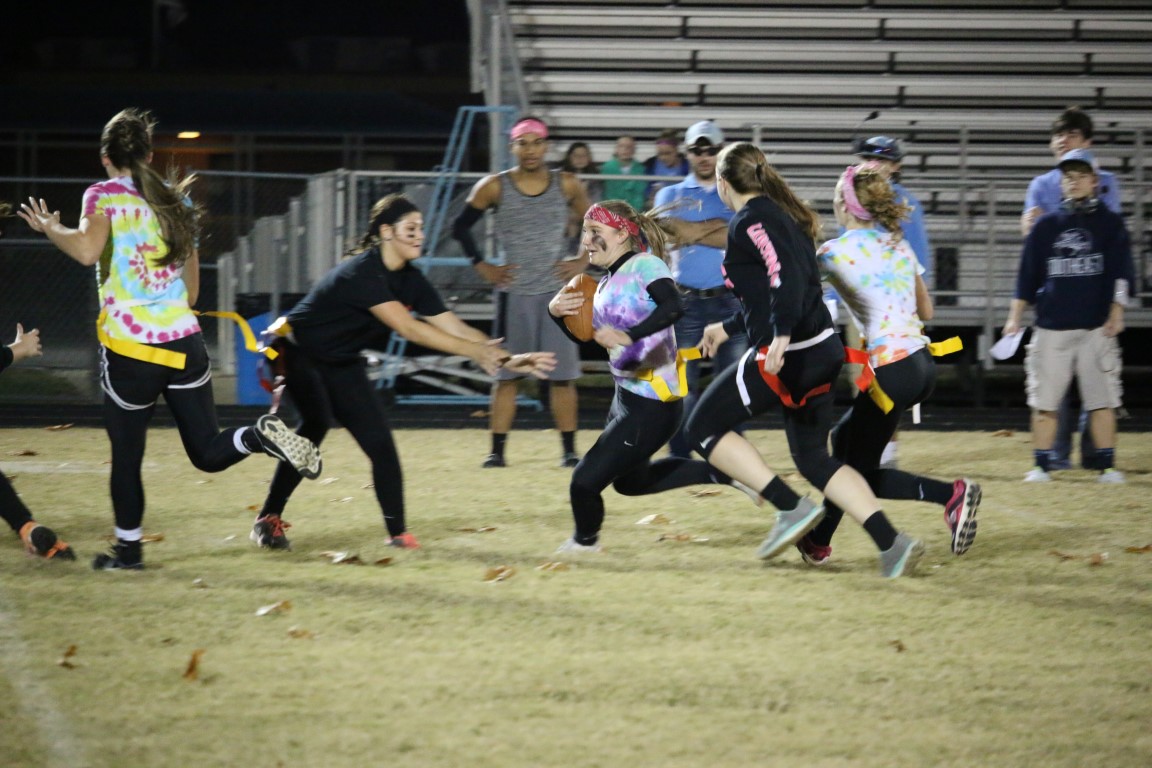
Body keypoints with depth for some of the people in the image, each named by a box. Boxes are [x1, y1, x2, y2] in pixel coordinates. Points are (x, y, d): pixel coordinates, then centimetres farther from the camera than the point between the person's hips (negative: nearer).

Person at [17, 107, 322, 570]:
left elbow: (88, 249, -23)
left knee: (126, 454, 12)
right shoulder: (175, 199, 14)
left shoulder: (105, 195, -4)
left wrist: (50, 228, -5)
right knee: (208, 452, 8)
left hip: (129, 348, -4)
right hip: (185, 342, 4)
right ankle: (261, 436, -19)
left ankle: (128, 548, 18)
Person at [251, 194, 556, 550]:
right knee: (316, 421, -30)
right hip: (298, 353, -9)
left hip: (342, 362, 9)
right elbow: (408, 328, -36)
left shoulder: (411, 280, -4)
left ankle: (398, 532, 5)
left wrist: (507, 359, -18)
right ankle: (269, 518, -24)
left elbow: (454, 327, -6)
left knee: (379, 440, 0)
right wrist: (475, 351, -39)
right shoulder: (362, 272, -30)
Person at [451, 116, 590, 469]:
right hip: (514, 292, 0)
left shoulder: (566, 185, 2)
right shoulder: (494, 187, -1)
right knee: (506, 374, -1)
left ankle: (569, 450, 5)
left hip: (558, 291, 0)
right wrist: (482, 266, 1)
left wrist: (583, 261, 2)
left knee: (562, 375, -1)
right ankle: (497, 450, 1)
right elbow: (461, 226, 8)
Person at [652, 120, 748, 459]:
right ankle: (679, 458, 2)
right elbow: (670, 232, -6)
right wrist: (717, 228, -7)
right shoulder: (671, 196, 13)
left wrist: (692, 232, -6)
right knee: (682, 384, -3)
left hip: (731, 300, 0)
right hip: (686, 301, 0)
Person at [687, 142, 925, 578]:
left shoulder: (750, 221, -9)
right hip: (822, 349, 9)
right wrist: (728, 328, 41)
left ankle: (792, 508, -5)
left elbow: (786, 275, -25)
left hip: (788, 356, -9)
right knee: (814, 459, 15)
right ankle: (892, 544, 0)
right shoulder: (782, 215, 19)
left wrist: (781, 335, -34)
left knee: (704, 428, 5)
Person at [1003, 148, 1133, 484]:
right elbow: (1027, 275, 12)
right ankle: (1041, 466, 6)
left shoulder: (1109, 223, 6)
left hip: (1096, 327, -2)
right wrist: (1015, 316, 7)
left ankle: (1106, 465, 2)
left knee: (1102, 399, -4)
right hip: (1051, 327, 2)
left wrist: (1116, 311, -9)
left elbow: (1120, 272, 2)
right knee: (1044, 400, 0)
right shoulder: (1046, 226, 10)